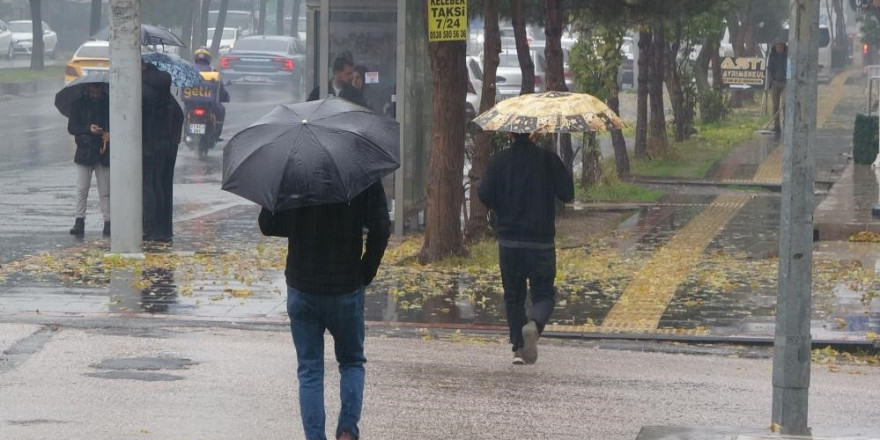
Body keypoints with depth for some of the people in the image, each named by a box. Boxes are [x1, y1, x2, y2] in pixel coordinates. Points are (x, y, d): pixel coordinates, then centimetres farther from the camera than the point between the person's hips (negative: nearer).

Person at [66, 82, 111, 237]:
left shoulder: (109, 103, 4)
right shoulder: (78, 104, 3)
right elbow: (71, 128, 0)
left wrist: (110, 134, -10)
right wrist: (88, 129, -17)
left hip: (104, 153, 0)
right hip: (84, 152, 0)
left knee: (105, 191, 1)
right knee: (81, 189, -3)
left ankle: (108, 222, 3)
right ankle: (79, 222, -1)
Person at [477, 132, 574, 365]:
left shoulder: (498, 160, -3)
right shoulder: (548, 159, -5)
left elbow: (485, 195, -7)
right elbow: (567, 194, -3)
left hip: (509, 241, 1)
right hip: (541, 241, -1)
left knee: (513, 296, 14)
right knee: (544, 293, 7)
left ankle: (518, 347, 10)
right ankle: (535, 324, -23)